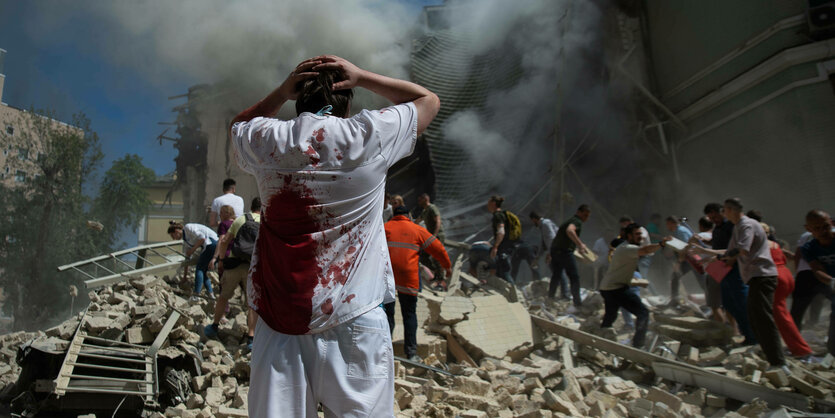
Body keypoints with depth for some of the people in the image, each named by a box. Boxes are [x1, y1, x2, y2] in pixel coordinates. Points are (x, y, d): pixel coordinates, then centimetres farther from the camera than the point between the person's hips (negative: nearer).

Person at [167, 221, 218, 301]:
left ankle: (196, 295, -7)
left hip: (211, 243, -9)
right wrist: (185, 275, 30)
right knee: (203, 270, 11)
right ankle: (211, 294, 9)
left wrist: (193, 249, -8)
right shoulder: (185, 239, 21)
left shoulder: (188, 228, -7)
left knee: (199, 268, -6)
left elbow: (202, 238, -18)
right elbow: (187, 256, 26)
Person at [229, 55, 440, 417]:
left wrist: (281, 93, 14)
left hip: (279, 318, 3)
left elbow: (238, 125, 28)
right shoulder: (370, 135, -5)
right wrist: (361, 77, 10)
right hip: (354, 318, -2)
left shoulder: (267, 141, 2)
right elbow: (428, 99, 13)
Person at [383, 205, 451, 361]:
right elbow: (437, 248, 11)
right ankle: (411, 352, 7)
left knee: (387, 313, 8)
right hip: (408, 278, -1)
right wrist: (447, 266, 22)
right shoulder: (417, 229, 12)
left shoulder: (384, 228, 13)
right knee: (410, 314, 9)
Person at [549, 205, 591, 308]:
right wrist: (580, 244, -36)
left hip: (554, 250, 9)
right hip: (565, 252, -9)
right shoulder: (577, 221, -7)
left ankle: (550, 298, 26)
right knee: (574, 277, -2)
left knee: (556, 275, 21)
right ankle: (577, 304, -2)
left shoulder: (570, 220, 24)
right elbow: (570, 231, -31)